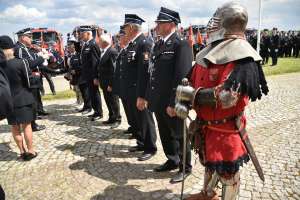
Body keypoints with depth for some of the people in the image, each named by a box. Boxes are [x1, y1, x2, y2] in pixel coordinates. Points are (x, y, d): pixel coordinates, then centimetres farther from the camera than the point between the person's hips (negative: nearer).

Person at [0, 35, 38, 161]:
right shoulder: (20, 63, -15)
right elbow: (29, 82, -8)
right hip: (23, 99, -3)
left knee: (14, 127, 14)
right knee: (26, 126, 8)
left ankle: (22, 151, 23)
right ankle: (30, 151, 14)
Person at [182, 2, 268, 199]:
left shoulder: (242, 58, -22)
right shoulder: (211, 50, 5)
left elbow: (226, 96, -32)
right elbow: (192, 80, 9)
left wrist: (192, 95, -26)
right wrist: (182, 100, -8)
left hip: (226, 129, -9)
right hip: (205, 125, 9)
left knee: (228, 171, 11)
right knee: (208, 162, 28)